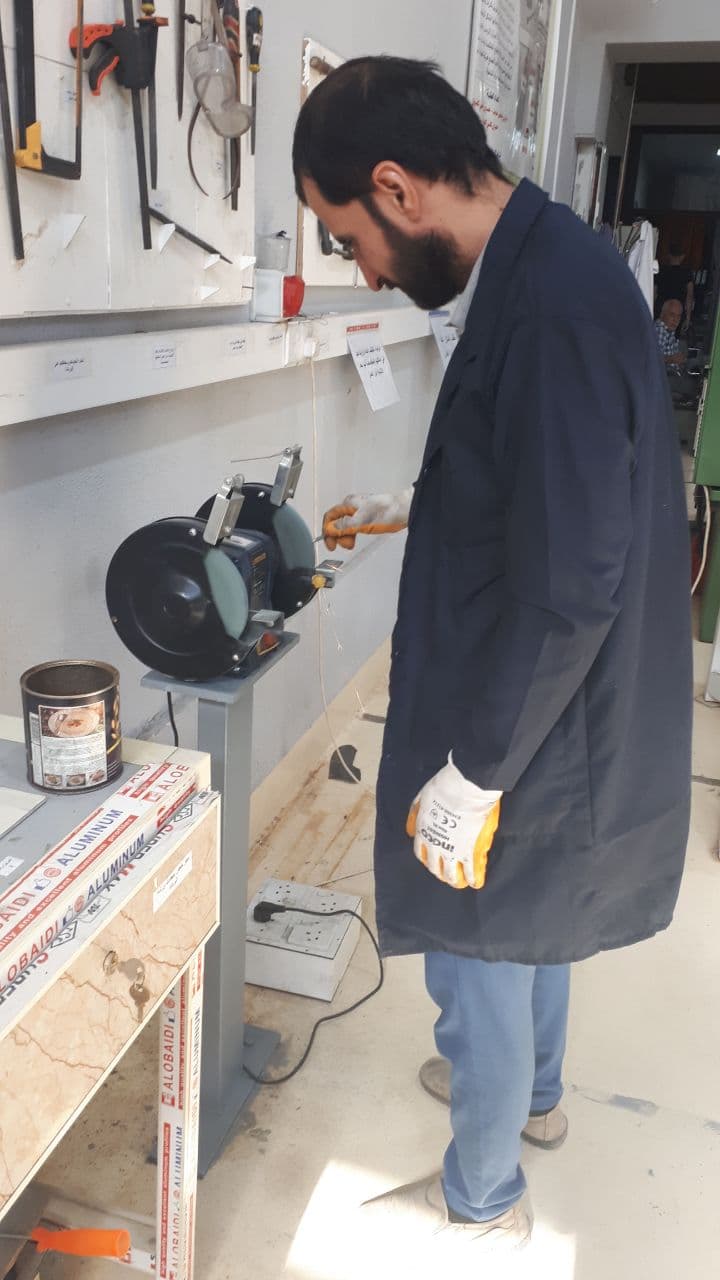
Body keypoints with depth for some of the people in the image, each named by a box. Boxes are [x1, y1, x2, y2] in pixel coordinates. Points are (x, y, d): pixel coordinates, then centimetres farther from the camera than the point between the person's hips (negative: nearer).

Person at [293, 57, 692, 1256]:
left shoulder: (553, 306, -28)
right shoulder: (545, 270, 3)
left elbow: (569, 588, -29)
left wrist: (471, 772, -21)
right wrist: (414, 509, 17)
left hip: (531, 734, -9)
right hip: (549, 710, 9)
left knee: (478, 958, 12)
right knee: (526, 927, 28)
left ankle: (482, 1201, 38)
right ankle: (533, 1091, 54)